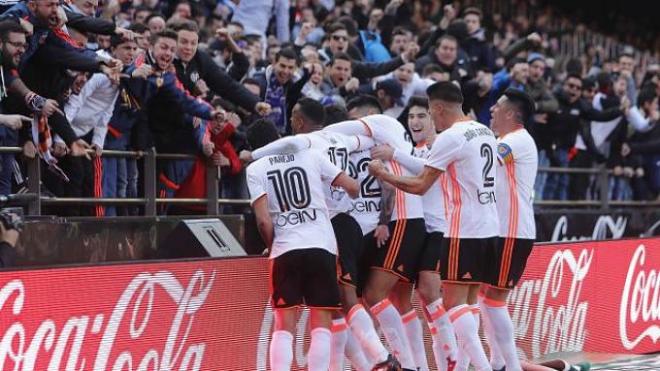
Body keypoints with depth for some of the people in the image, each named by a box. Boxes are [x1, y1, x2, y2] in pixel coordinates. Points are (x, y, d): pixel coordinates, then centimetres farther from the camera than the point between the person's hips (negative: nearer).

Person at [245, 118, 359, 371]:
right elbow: (352, 187, 9)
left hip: (285, 250, 0)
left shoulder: (255, 168, 6)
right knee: (321, 324, 5)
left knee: (284, 326, 6)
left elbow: (264, 220, -4)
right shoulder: (311, 155, 10)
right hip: (322, 246, 0)